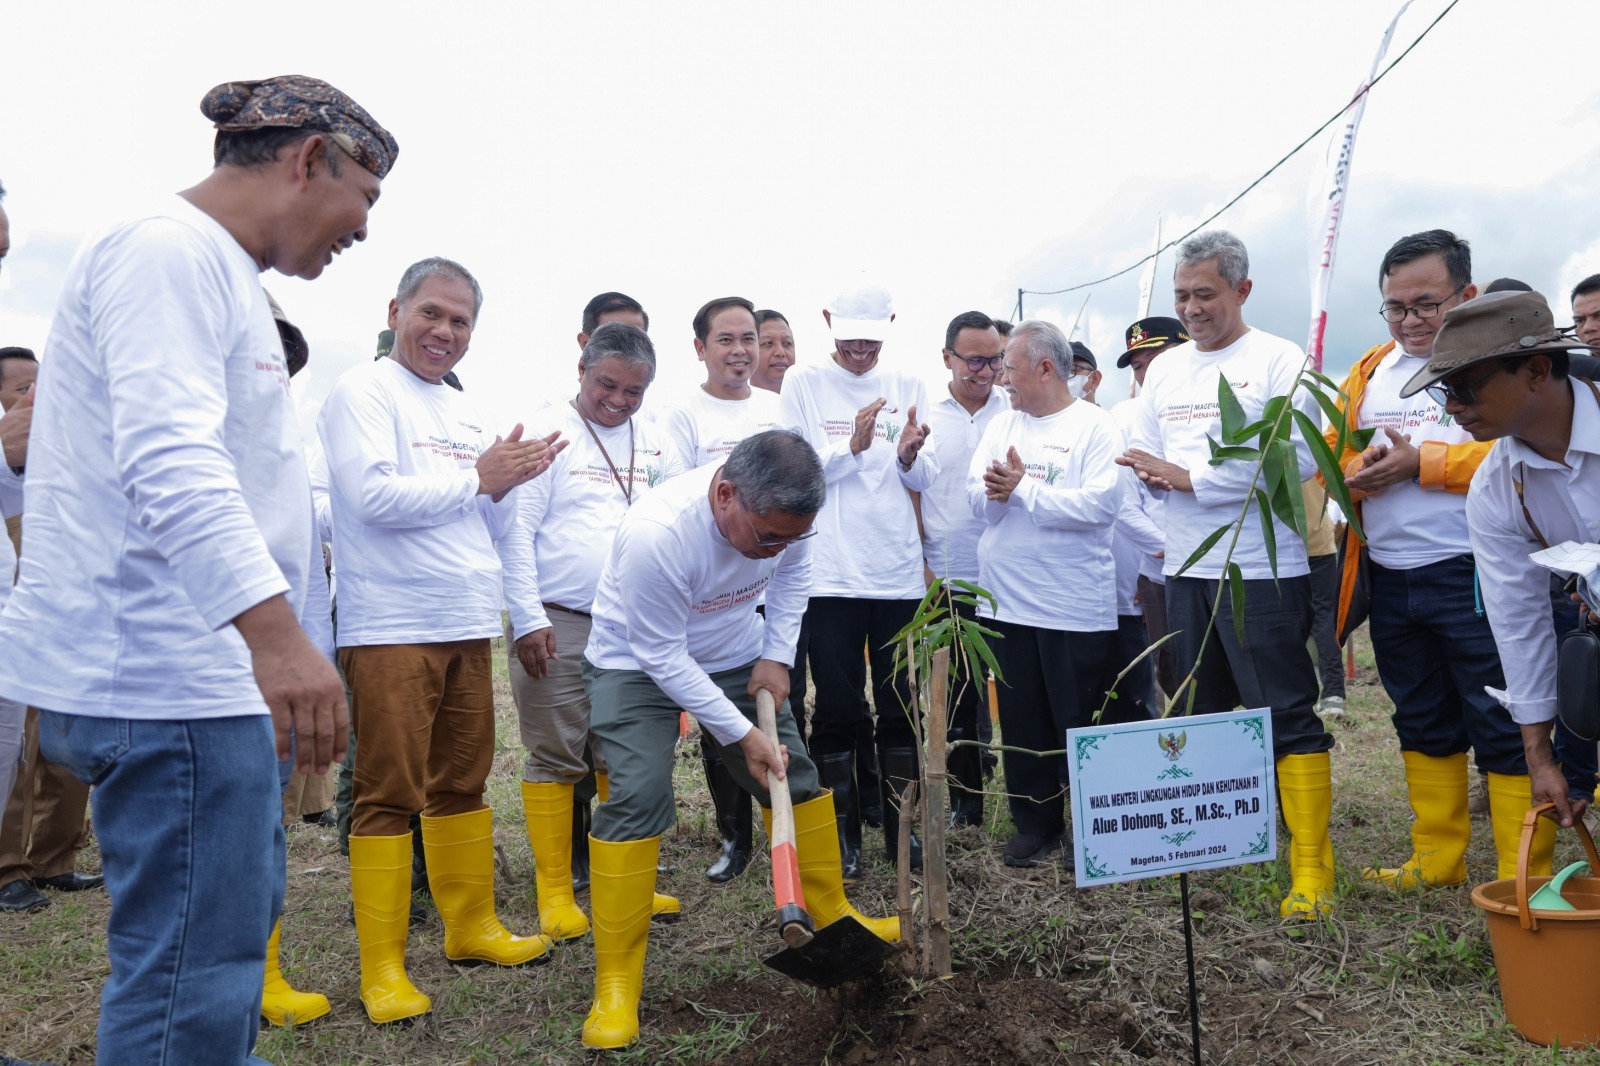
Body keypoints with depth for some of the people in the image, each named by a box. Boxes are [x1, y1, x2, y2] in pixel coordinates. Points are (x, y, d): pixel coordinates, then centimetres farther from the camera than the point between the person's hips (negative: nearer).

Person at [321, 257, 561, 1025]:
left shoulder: (467, 412, 18)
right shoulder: (364, 391, -3)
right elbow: (372, 495, -17)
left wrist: (510, 484, -2)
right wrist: (478, 478, -11)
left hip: (467, 622, 7)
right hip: (391, 627, -7)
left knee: (462, 783, 15)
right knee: (389, 794, -2)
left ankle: (471, 926, 28)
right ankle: (382, 969, 7)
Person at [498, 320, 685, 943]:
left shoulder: (655, 444, 11)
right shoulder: (547, 432, -3)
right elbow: (516, 530, -7)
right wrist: (528, 619, -12)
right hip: (557, 625, -5)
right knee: (556, 760, 1)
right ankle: (555, 896, 12)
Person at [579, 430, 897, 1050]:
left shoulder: (782, 513, -21)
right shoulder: (654, 535, -38)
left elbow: (795, 573, 2)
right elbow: (662, 656, -29)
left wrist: (777, 657, -7)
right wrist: (741, 734, -24)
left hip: (735, 655, 6)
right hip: (637, 662, -5)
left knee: (792, 772, 6)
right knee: (637, 795, -18)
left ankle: (831, 914, 27)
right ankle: (616, 984, -5)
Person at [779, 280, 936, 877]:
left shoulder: (906, 388, 10)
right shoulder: (804, 384, 2)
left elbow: (925, 480, 8)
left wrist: (910, 455, -14)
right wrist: (851, 447, -19)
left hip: (899, 573, 3)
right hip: (830, 573, -2)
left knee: (902, 706, 9)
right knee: (837, 709, 3)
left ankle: (901, 829, 23)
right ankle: (842, 836, 16)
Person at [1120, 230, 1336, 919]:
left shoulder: (1279, 361, -5)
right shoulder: (1164, 369, 14)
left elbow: (1296, 459, -17)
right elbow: (1144, 460, 15)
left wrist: (1190, 478, -17)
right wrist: (1155, 474, -9)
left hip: (1264, 570, -6)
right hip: (1186, 570, 7)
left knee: (1288, 717, -4)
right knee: (1199, 715, 15)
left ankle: (1311, 867, 5)